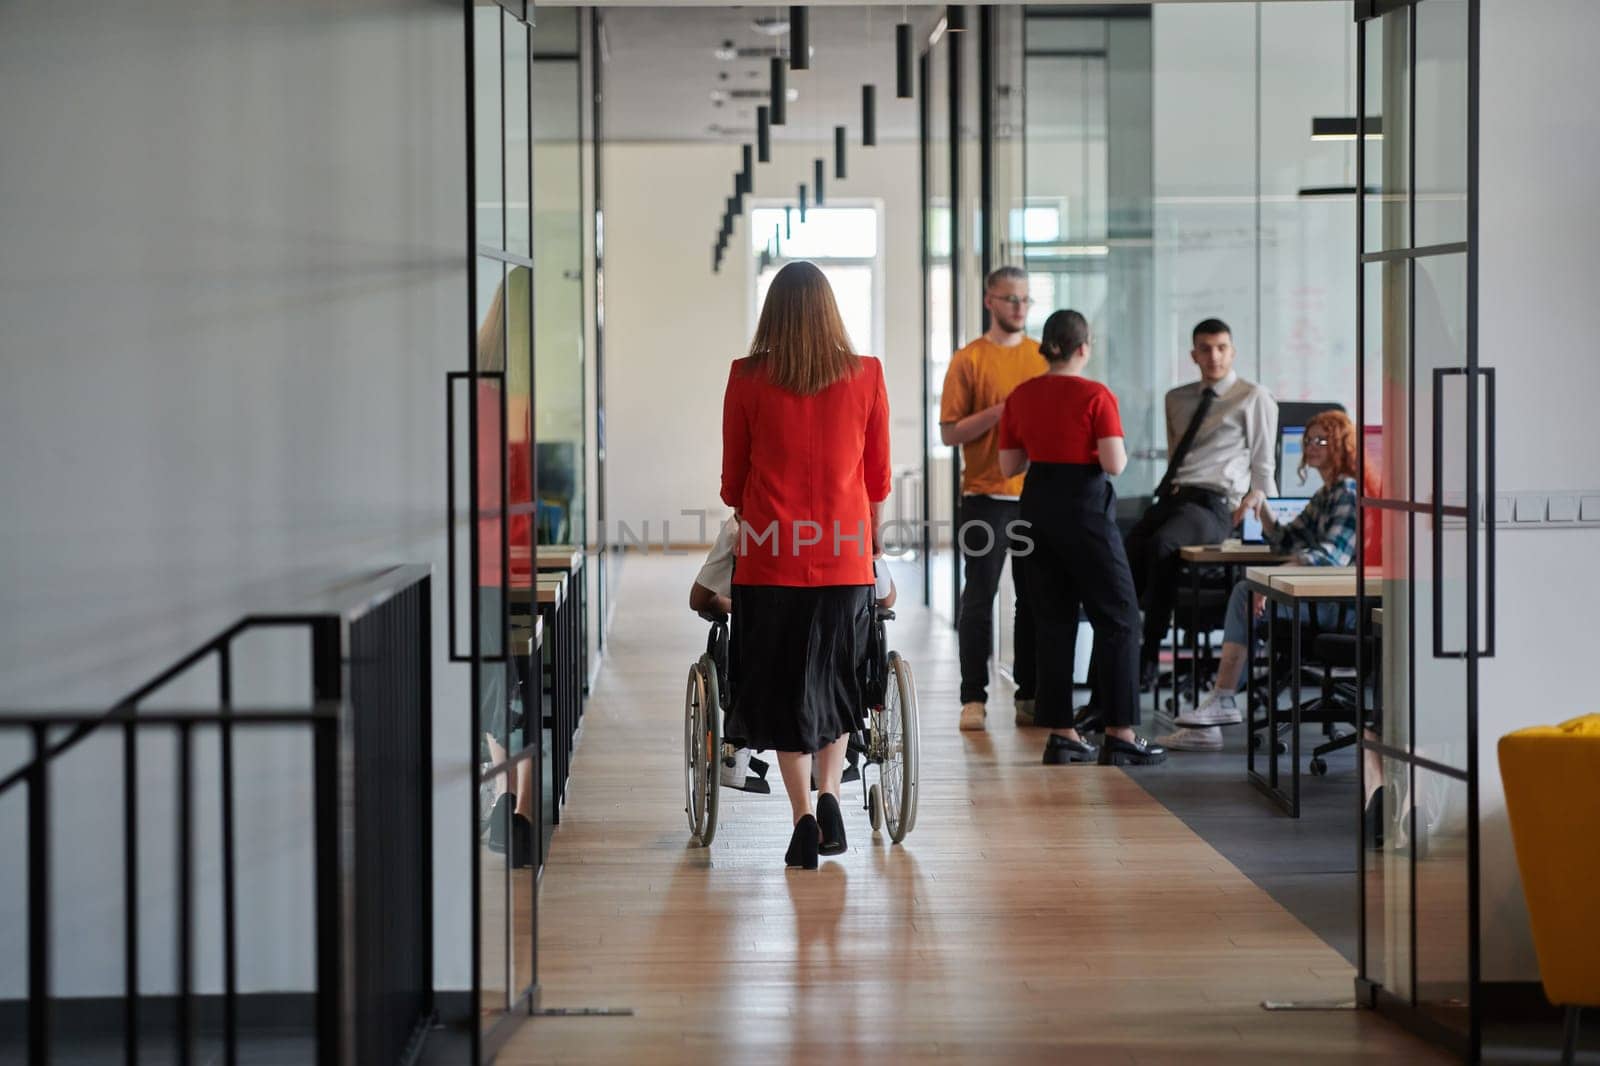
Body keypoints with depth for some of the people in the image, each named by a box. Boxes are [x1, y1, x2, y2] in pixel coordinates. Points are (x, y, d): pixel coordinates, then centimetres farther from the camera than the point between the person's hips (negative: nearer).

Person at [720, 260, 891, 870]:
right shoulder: (865, 376, 0)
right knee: (835, 683, 19)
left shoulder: (747, 380, -3)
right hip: (845, 557, 1)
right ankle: (829, 795, 4)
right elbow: (878, 475, 9)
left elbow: (733, 479, 6)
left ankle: (803, 817, 3)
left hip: (770, 558, -1)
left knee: (782, 688, 8)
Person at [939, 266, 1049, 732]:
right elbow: (950, 432, -5)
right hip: (986, 496, -3)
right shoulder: (968, 360, 0)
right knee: (979, 598, -1)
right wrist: (1001, 410, -15)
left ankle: (1030, 696, 11)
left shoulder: (1044, 357, 12)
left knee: (1036, 600, 5)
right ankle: (974, 698, 2)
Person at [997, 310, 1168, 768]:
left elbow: (1008, 467, 7)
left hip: (1038, 506, 5)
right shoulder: (1096, 396, -11)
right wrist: (1122, 451, 5)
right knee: (1116, 618, 2)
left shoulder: (1020, 396, 4)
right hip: (1085, 507, -5)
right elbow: (1114, 464, -17)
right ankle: (1120, 734, -3)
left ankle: (1062, 734, 10)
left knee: (1052, 621, 10)